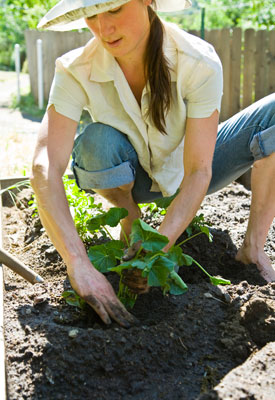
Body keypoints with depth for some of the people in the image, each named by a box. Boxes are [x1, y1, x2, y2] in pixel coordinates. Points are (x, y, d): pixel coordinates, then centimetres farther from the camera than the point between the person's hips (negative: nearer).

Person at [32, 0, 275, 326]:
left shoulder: (200, 63, -30)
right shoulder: (77, 72, -27)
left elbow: (199, 172, -31)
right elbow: (45, 169, -38)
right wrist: (79, 265, -49)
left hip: (186, 173, 0)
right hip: (136, 179, 0)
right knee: (97, 143, -35)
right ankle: (131, 219, -4)